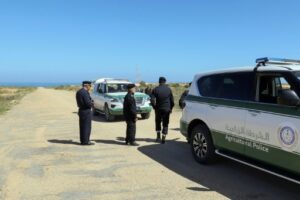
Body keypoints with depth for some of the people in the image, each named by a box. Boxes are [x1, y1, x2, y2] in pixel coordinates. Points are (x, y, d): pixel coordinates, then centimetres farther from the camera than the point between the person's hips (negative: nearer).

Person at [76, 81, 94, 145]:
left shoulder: (78, 92, 11)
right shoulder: (85, 92, -18)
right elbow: (88, 103, -23)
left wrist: (91, 102, 8)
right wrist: (92, 103, -2)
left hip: (81, 110, 9)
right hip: (86, 111, -9)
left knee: (82, 127, 13)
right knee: (87, 127, -2)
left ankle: (82, 141, 19)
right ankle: (86, 141, 2)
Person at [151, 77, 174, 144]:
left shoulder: (155, 89, -3)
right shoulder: (168, 89, 0)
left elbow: (152, 100, -10)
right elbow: (172, 100, 2)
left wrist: (155, 107, 3)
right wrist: (170, 108, 13)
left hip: (158, 109, 0)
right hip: (167, 109, 0)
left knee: (158, 122, 19)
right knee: (165, 124, 7)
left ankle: (158, 136, 17)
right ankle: (163, 138, 3)